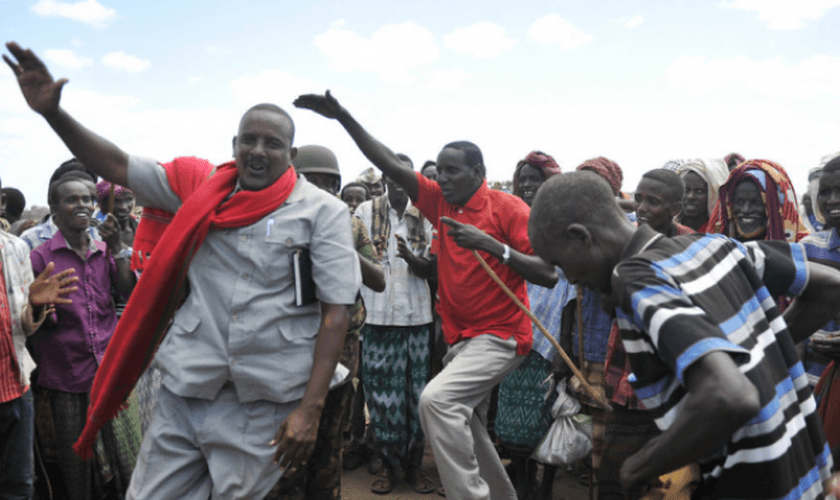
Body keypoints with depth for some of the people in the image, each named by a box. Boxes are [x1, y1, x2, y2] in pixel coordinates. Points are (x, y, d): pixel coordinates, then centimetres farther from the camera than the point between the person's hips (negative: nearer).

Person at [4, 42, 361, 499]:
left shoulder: (323, 212, -5)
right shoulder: (201, 188, 7)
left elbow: (336, 310, -9)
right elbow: (116, 166, 12)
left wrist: (310, 409, -13)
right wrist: (52, 112, -2)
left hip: (265, 406, -3)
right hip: (187, 392, 3)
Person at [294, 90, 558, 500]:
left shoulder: (508, 207, -11)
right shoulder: (440, 202, 6)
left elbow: (549, 274, -15)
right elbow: (391, 165, 2)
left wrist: (491, 245, -25)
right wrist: (343, 117, -3)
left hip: (500, 334, -7)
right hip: (461, 338, 8)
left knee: (437, 399, -26)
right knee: (466, 428, 17)